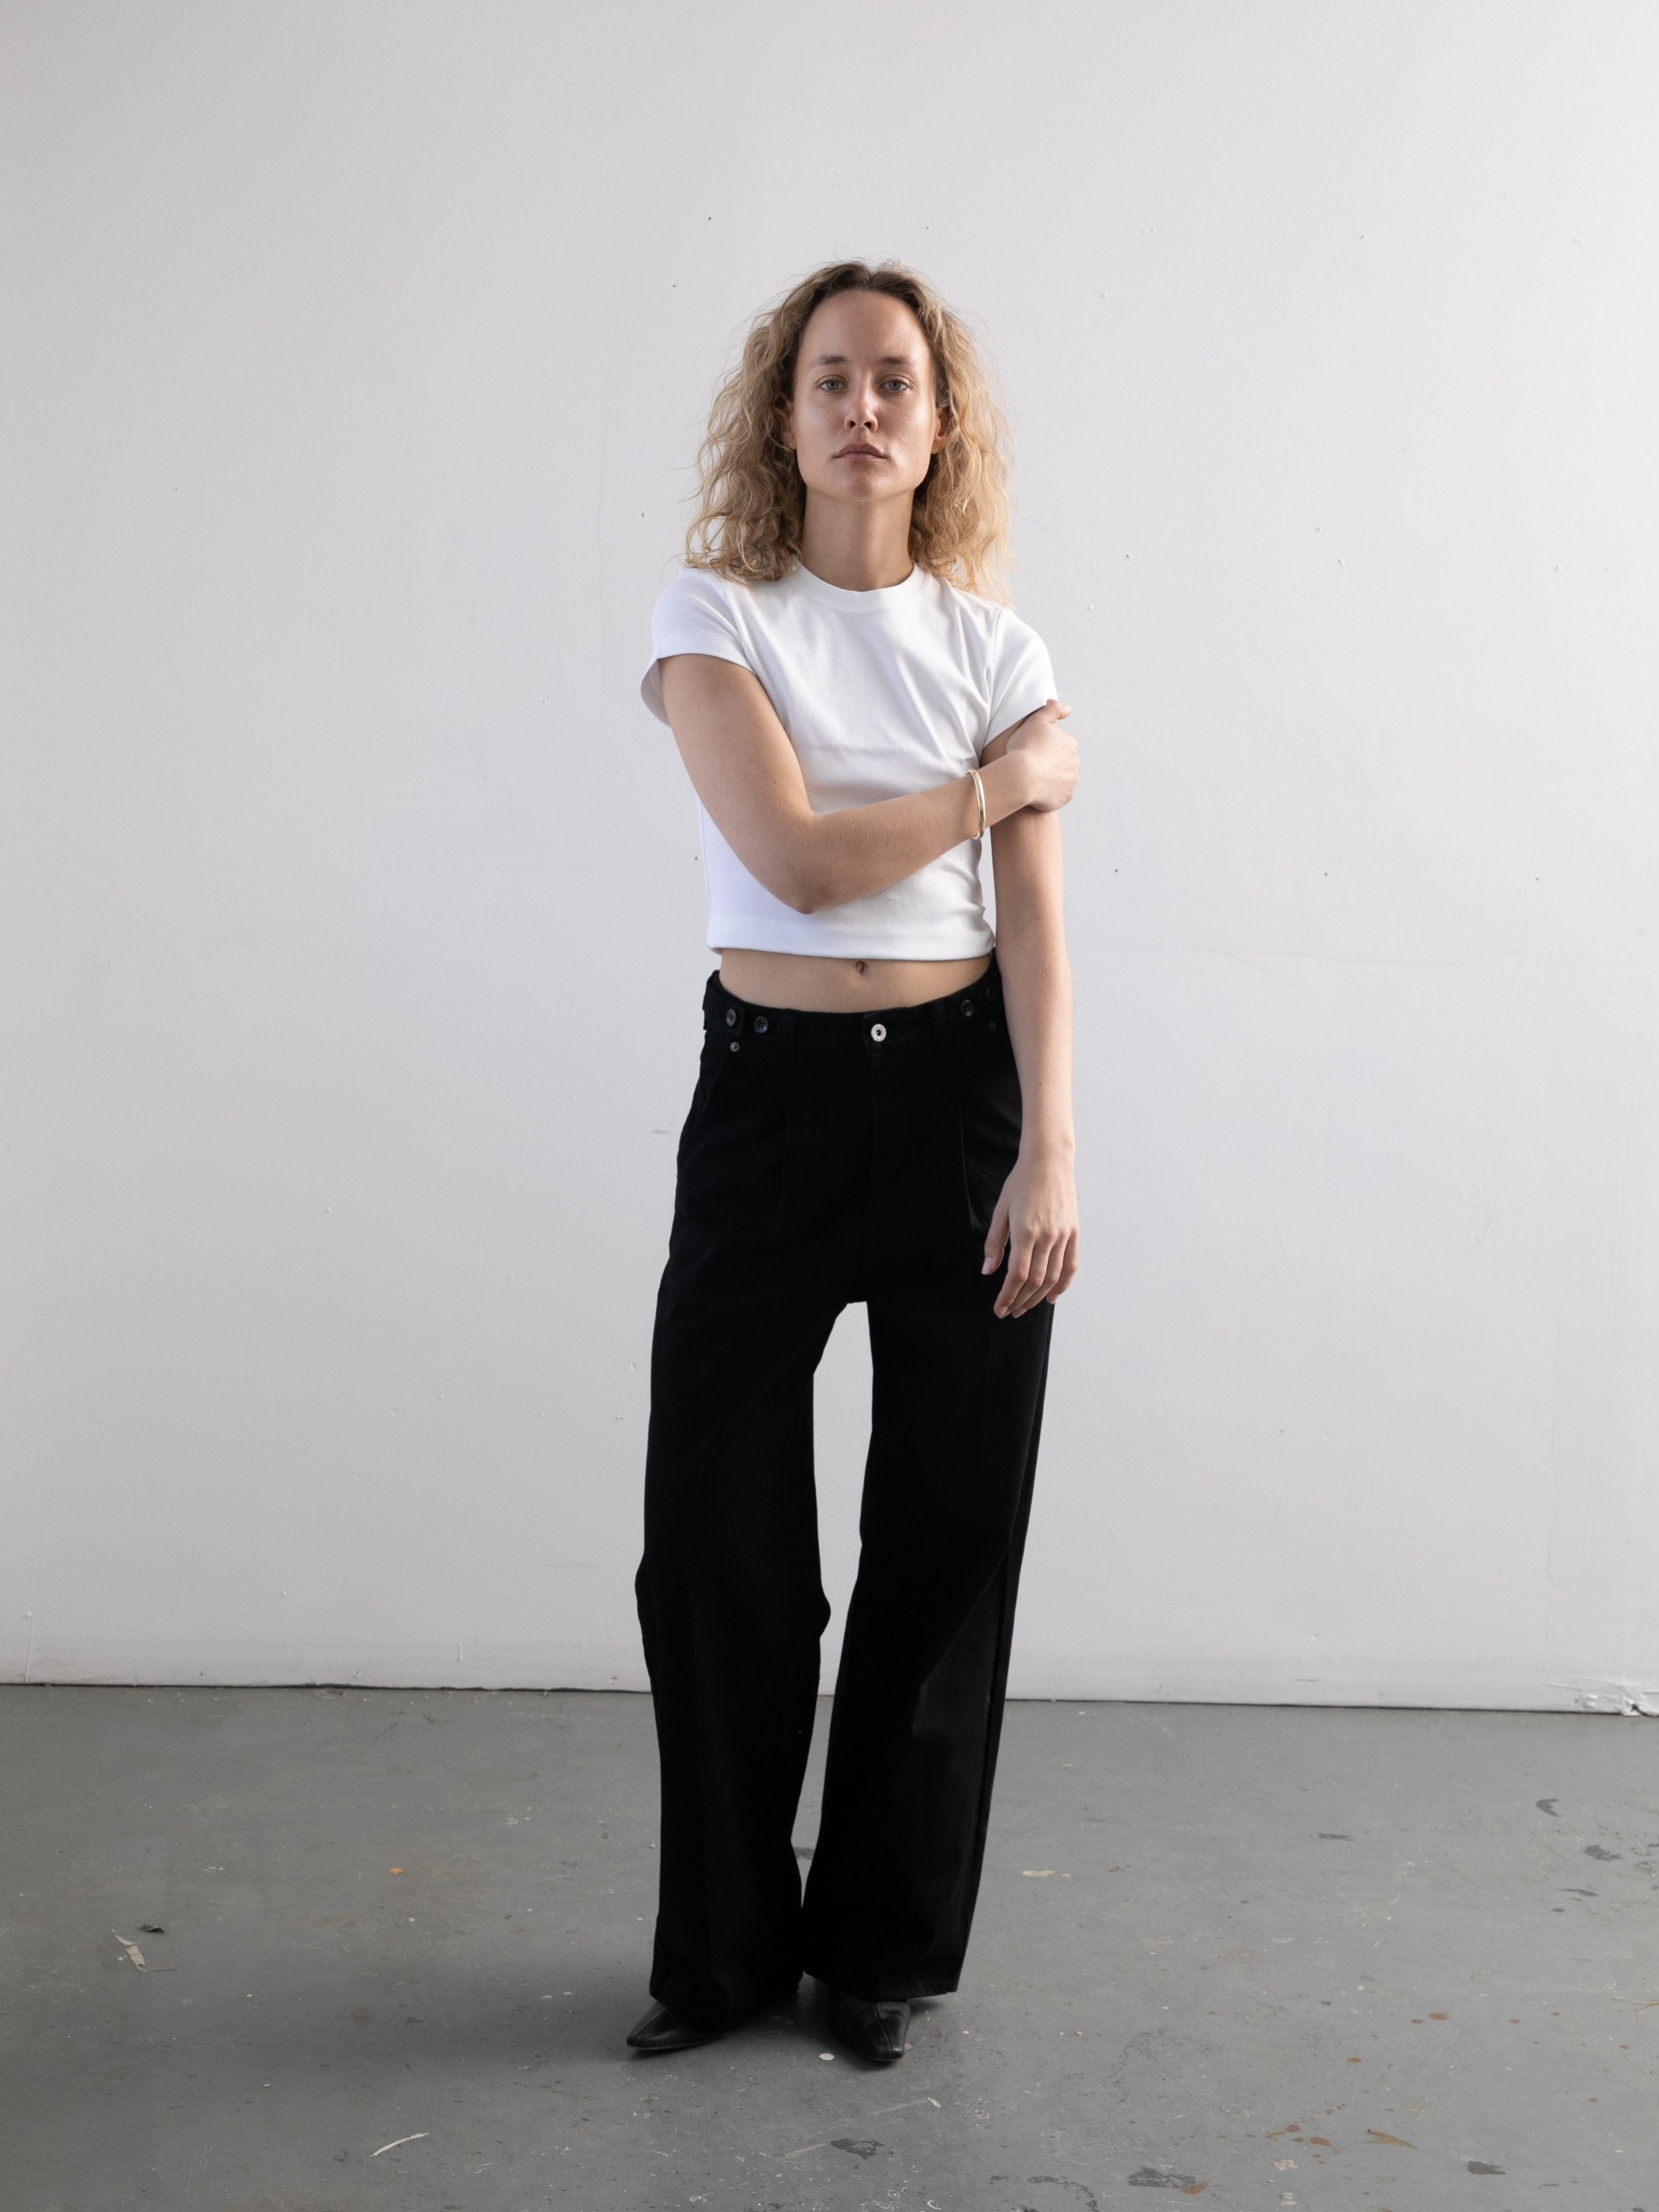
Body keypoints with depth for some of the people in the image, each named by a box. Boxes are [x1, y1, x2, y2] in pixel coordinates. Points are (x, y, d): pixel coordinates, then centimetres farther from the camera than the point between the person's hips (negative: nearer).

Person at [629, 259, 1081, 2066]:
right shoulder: (715, 614, -1)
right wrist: (1008, 780, -4)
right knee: (713, 1527, 1)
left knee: (950, 1528, 6)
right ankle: (727, 1944, 23)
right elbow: (800, 858, -14)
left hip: (964, 1087, 2)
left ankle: (885, 1943, 25)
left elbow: (1033, 920, -1)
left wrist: (1052, 1149, -11)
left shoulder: (992, 642, 5)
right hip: (770, 1093, -1)